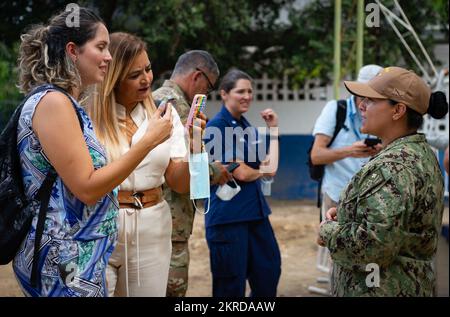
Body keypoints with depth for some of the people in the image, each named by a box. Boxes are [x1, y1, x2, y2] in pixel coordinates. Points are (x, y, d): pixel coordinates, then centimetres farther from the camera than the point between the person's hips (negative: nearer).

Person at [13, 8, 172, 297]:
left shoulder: (67, 104, 13)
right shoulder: (53, 102, -16)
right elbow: (86, 188, -20)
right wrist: (149, 140, -17)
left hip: (79, 255, 10)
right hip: (65, 262, -10)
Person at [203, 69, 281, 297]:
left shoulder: (248, 128, 13)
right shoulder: (217, 127, -11)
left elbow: (271, 169, 5)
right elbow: (241, 173, -16)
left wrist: (273, 129, 6)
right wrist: (262, 170, 4)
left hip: (255, 211, 8)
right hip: (227, 215, -8)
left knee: (268, 276, 13)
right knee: (231, 285, 2)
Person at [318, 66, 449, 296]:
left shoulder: (392, 167, -24)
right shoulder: (422, 152, 7)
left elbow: (375, 244, -31)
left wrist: (328, 231, -15)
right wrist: (345, 212, 4)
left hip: (380, 289, -9)